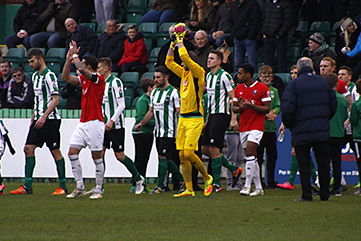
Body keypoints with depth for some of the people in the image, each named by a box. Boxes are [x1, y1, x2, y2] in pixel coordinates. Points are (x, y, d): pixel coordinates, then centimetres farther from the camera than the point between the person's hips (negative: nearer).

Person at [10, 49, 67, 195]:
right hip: (38, 120, 9)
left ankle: (63, 186, 2)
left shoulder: (49, 76, -11)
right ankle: (27, 186, 2)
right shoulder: (35, 76, 16)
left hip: (50, 119, -9)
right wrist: (33, 118, 20)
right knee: (28, 148, 1)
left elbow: (56, 99, -17)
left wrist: (44, 117, -22)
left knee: (55, 151, -4)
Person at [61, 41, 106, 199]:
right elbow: (66, 78, 14)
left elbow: (81, 69, -26)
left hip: (95, 123, -9)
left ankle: (98, 190, 3)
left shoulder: (98, 78, -11)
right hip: (83, 122, 9)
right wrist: (69, 58, 8)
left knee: (97, 157, -3)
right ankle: (80, 187, 5)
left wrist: (75, 56, -9)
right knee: (72, 152, 1)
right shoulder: (84, 79, 13)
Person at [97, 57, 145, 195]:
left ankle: (138, 179, 12)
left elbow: (121, 105, -15)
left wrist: (111, 120, -21)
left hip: (116, 125, -8)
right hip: (105, 125, 8)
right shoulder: (102, 83, 15)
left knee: (119, 155, -5)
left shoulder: (115, 82, -11)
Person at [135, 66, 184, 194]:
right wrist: (141, 123, 17)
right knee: (167, 159, 10)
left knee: (162, 157, -11)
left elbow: (179, 112, -10)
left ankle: (160, 185, -7)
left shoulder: (173, 92, -8)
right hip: (158, 131, 8)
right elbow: (151, 111, 23)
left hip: (169, 131, -8)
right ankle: (181, 180, 23)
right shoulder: (154, 92, 14)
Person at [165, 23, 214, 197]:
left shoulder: (198, 72, -8)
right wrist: (173, 44, 14)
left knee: (188, 153, -14)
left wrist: (180, 40, -6)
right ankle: (189, 189, 5)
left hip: (195, 119, -8)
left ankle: (207, 178, 6)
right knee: (182, 156, 3)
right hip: (183, 118, 8)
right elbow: (169, 62, 23)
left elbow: (185, 56, -19)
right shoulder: (184, 73, 14)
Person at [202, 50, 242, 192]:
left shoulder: (224, 76, -10)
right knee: (205, 149, 7)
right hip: (212, 115, 9)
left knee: (214, 149, -10)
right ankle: (234, 170, 19)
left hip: (222, 115, -9)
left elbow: (232, 98, -11)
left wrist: (233, 118, -16)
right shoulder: (208, 76, 15)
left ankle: (217, 184, -4)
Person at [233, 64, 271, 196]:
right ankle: (258, 188, 13)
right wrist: (240, 107, -8)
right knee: (252, 157, 7)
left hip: (256, 126, -6)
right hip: (243, 127, 6)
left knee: (250, 154, -17)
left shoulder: (262, 88, -5)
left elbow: (267, 108, -6)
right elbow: (234, 108, 15)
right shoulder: (238, 89, 13)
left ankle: (247, 186, -17)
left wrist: (252, 106, -20)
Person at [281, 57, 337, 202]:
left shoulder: (294, 85, -7)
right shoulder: (323, 83, 6)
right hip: (322, 130, 3)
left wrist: (289, 125, 3)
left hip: (301, 132, -3)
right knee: (323, 163, 10)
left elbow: (287, 109, -14)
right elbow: (333, 104, 13)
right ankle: (324, 194, 12)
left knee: (304, 164, 2)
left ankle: (306, 195, -2)